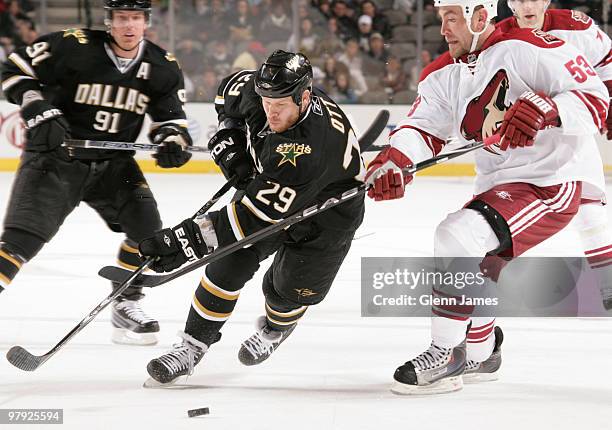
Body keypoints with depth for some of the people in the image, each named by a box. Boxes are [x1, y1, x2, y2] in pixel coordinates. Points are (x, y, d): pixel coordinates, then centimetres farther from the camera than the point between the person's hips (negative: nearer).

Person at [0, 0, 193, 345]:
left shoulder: (162, 67, -3)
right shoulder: (74, 47, -18)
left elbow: (171, 114, 8)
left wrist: (172, 140, -15)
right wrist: (40, 113, -23)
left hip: (112, 162, 4)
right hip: (55, 155, -4)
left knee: (147, 228, -7)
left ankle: (126, 305, 11)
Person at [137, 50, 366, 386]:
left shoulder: (307, 152, -44)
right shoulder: (257, 91, -22)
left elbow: (256, 215, -45)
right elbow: (231, 88, 6)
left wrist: (188, 239, -48)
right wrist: (229, 141, -10)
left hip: (325, 211, -5)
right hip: (273, 188, 5)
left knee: (292, 288, -5)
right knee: (231, 263, -11)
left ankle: (276, 327, 31)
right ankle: (193, 345, -2)